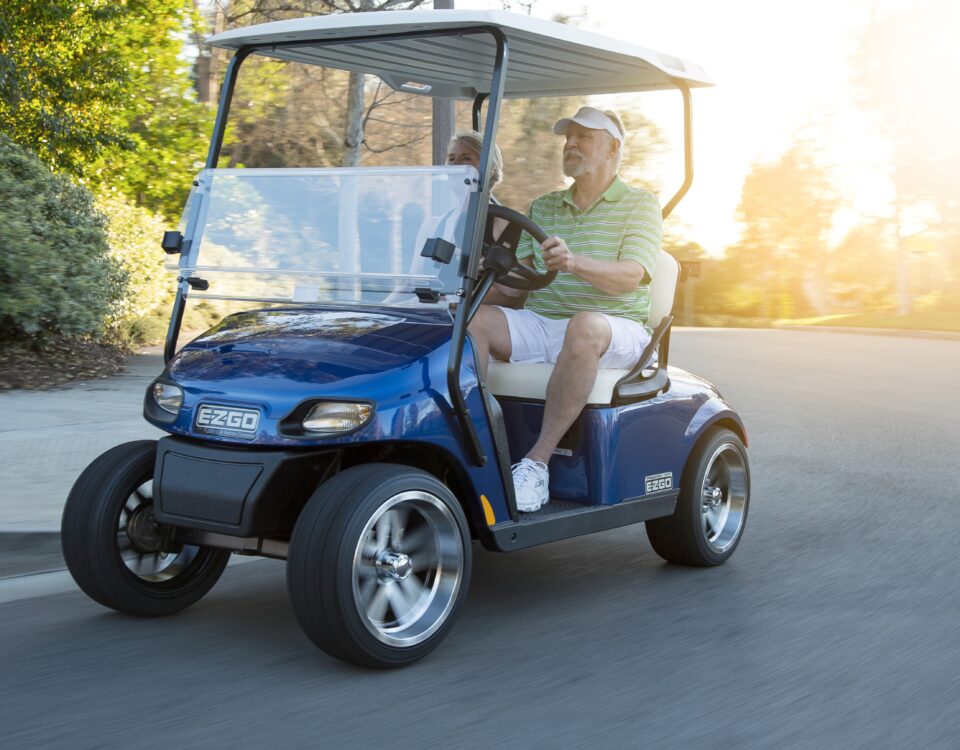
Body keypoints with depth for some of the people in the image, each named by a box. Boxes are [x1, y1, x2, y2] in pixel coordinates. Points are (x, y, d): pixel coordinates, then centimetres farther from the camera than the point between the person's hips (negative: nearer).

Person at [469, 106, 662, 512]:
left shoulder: (640, 204, 5)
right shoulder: (542, 208, 21)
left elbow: (630, 276, -14)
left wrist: (575, 263, -34)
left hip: (615, 331, -5)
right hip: (538, 324, 5)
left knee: (584, 327, -40)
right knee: (469, 318, -22)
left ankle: (537, 462, -37)